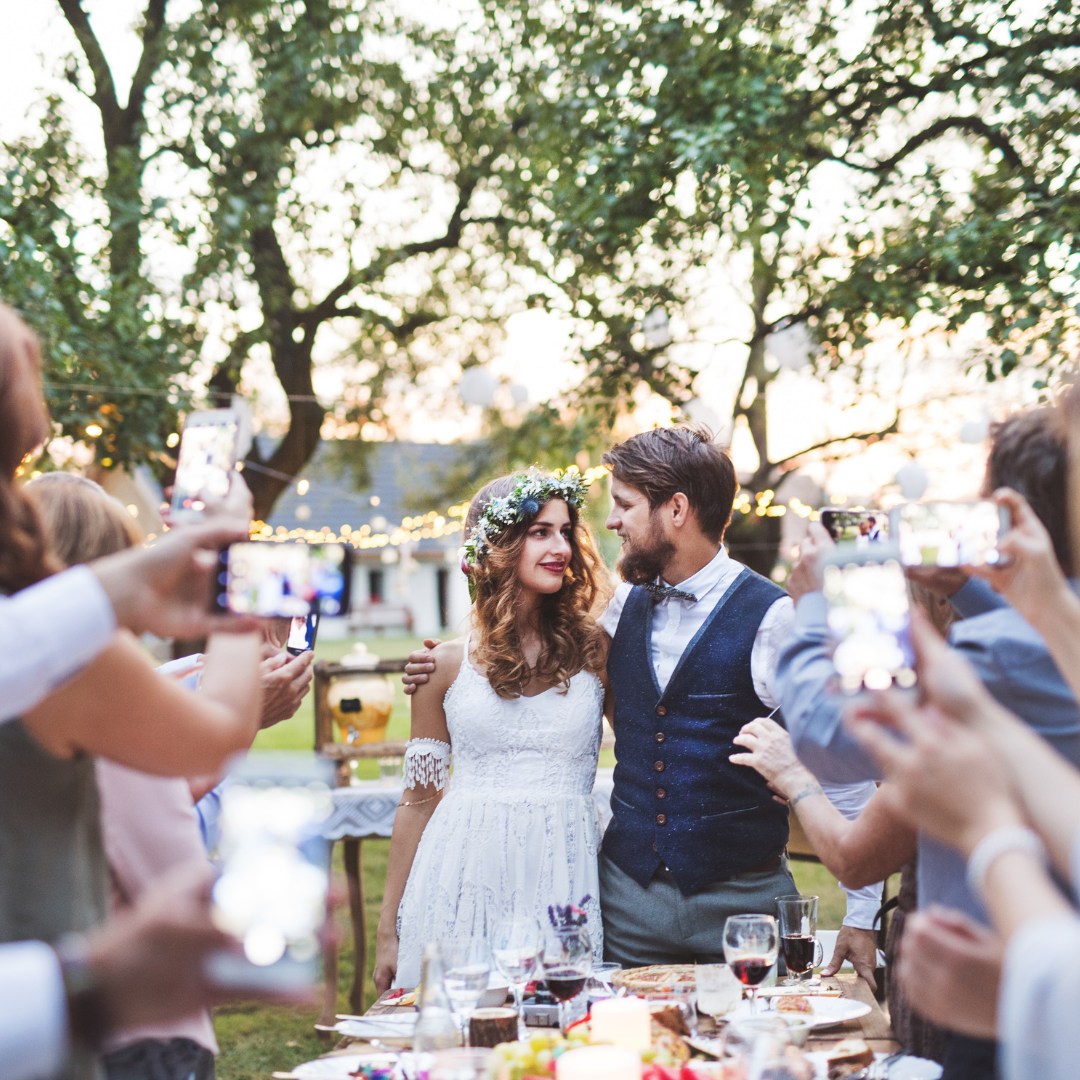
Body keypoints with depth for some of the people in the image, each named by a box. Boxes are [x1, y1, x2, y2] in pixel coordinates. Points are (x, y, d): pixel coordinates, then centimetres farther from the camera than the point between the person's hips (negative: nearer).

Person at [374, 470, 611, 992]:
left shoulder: (594, 651, 5)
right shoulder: (447, 665, 4)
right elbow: (418, 800, 8)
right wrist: (388, 928, 8)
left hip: (565, 875, 0)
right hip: (466, 875, 0)